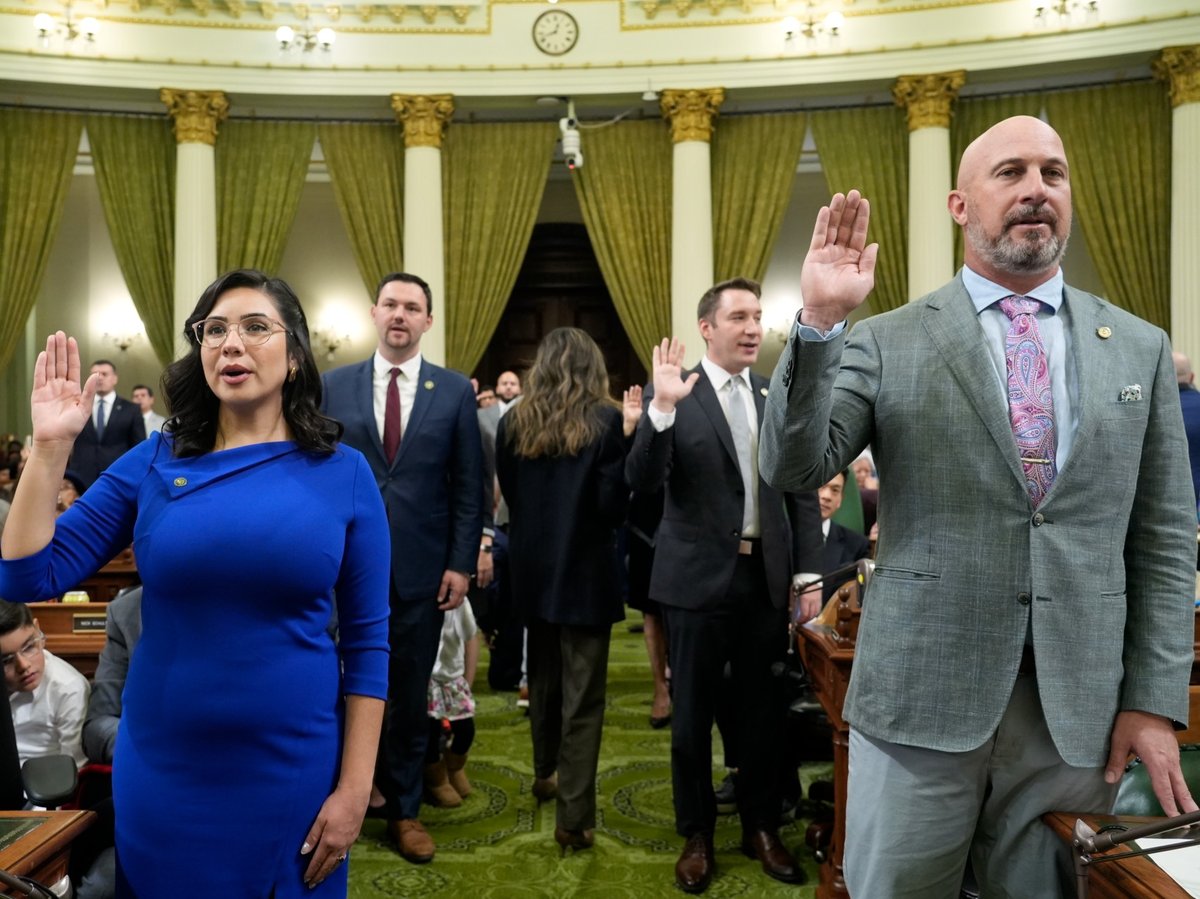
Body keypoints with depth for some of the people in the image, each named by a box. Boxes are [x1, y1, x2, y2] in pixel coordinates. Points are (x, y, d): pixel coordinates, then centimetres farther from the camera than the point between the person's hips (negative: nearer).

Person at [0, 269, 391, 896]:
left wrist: (354, 788, -6)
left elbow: (366, 640, -4)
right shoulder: (153, 462, -1)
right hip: (161, 774, 2)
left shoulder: (343, 473, -6)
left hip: (292, 775, -1)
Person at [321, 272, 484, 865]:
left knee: (411, 693, 11)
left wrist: (461, 563, -5)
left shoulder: (456, 391, 1)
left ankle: (404, 808, 28)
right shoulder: (334, 386, 4)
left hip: (422, 567, 0)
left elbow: (468, 487, 0)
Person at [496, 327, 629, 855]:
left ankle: (545, 775, 40)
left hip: (532, 567, 5)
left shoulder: (513, 422, -1)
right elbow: (614, 504, -14)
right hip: (585, 569, -4)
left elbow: (508, 493, 7)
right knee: (582, 696, 3)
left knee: (542, 680, 23)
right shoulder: (605, 419, -13)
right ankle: (574, 817, 8)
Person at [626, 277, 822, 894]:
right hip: (698, 578, -3)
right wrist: (662, 409, -28)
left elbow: (803, 491, 6)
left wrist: (809, 574, 0)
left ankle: (761, 828, 35)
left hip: (767, 576, 3)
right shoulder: (675, 394, -6)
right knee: (694, 713, 11)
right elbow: (642, 482, -15)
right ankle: (696, 834, 30)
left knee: (763, 710, 15)